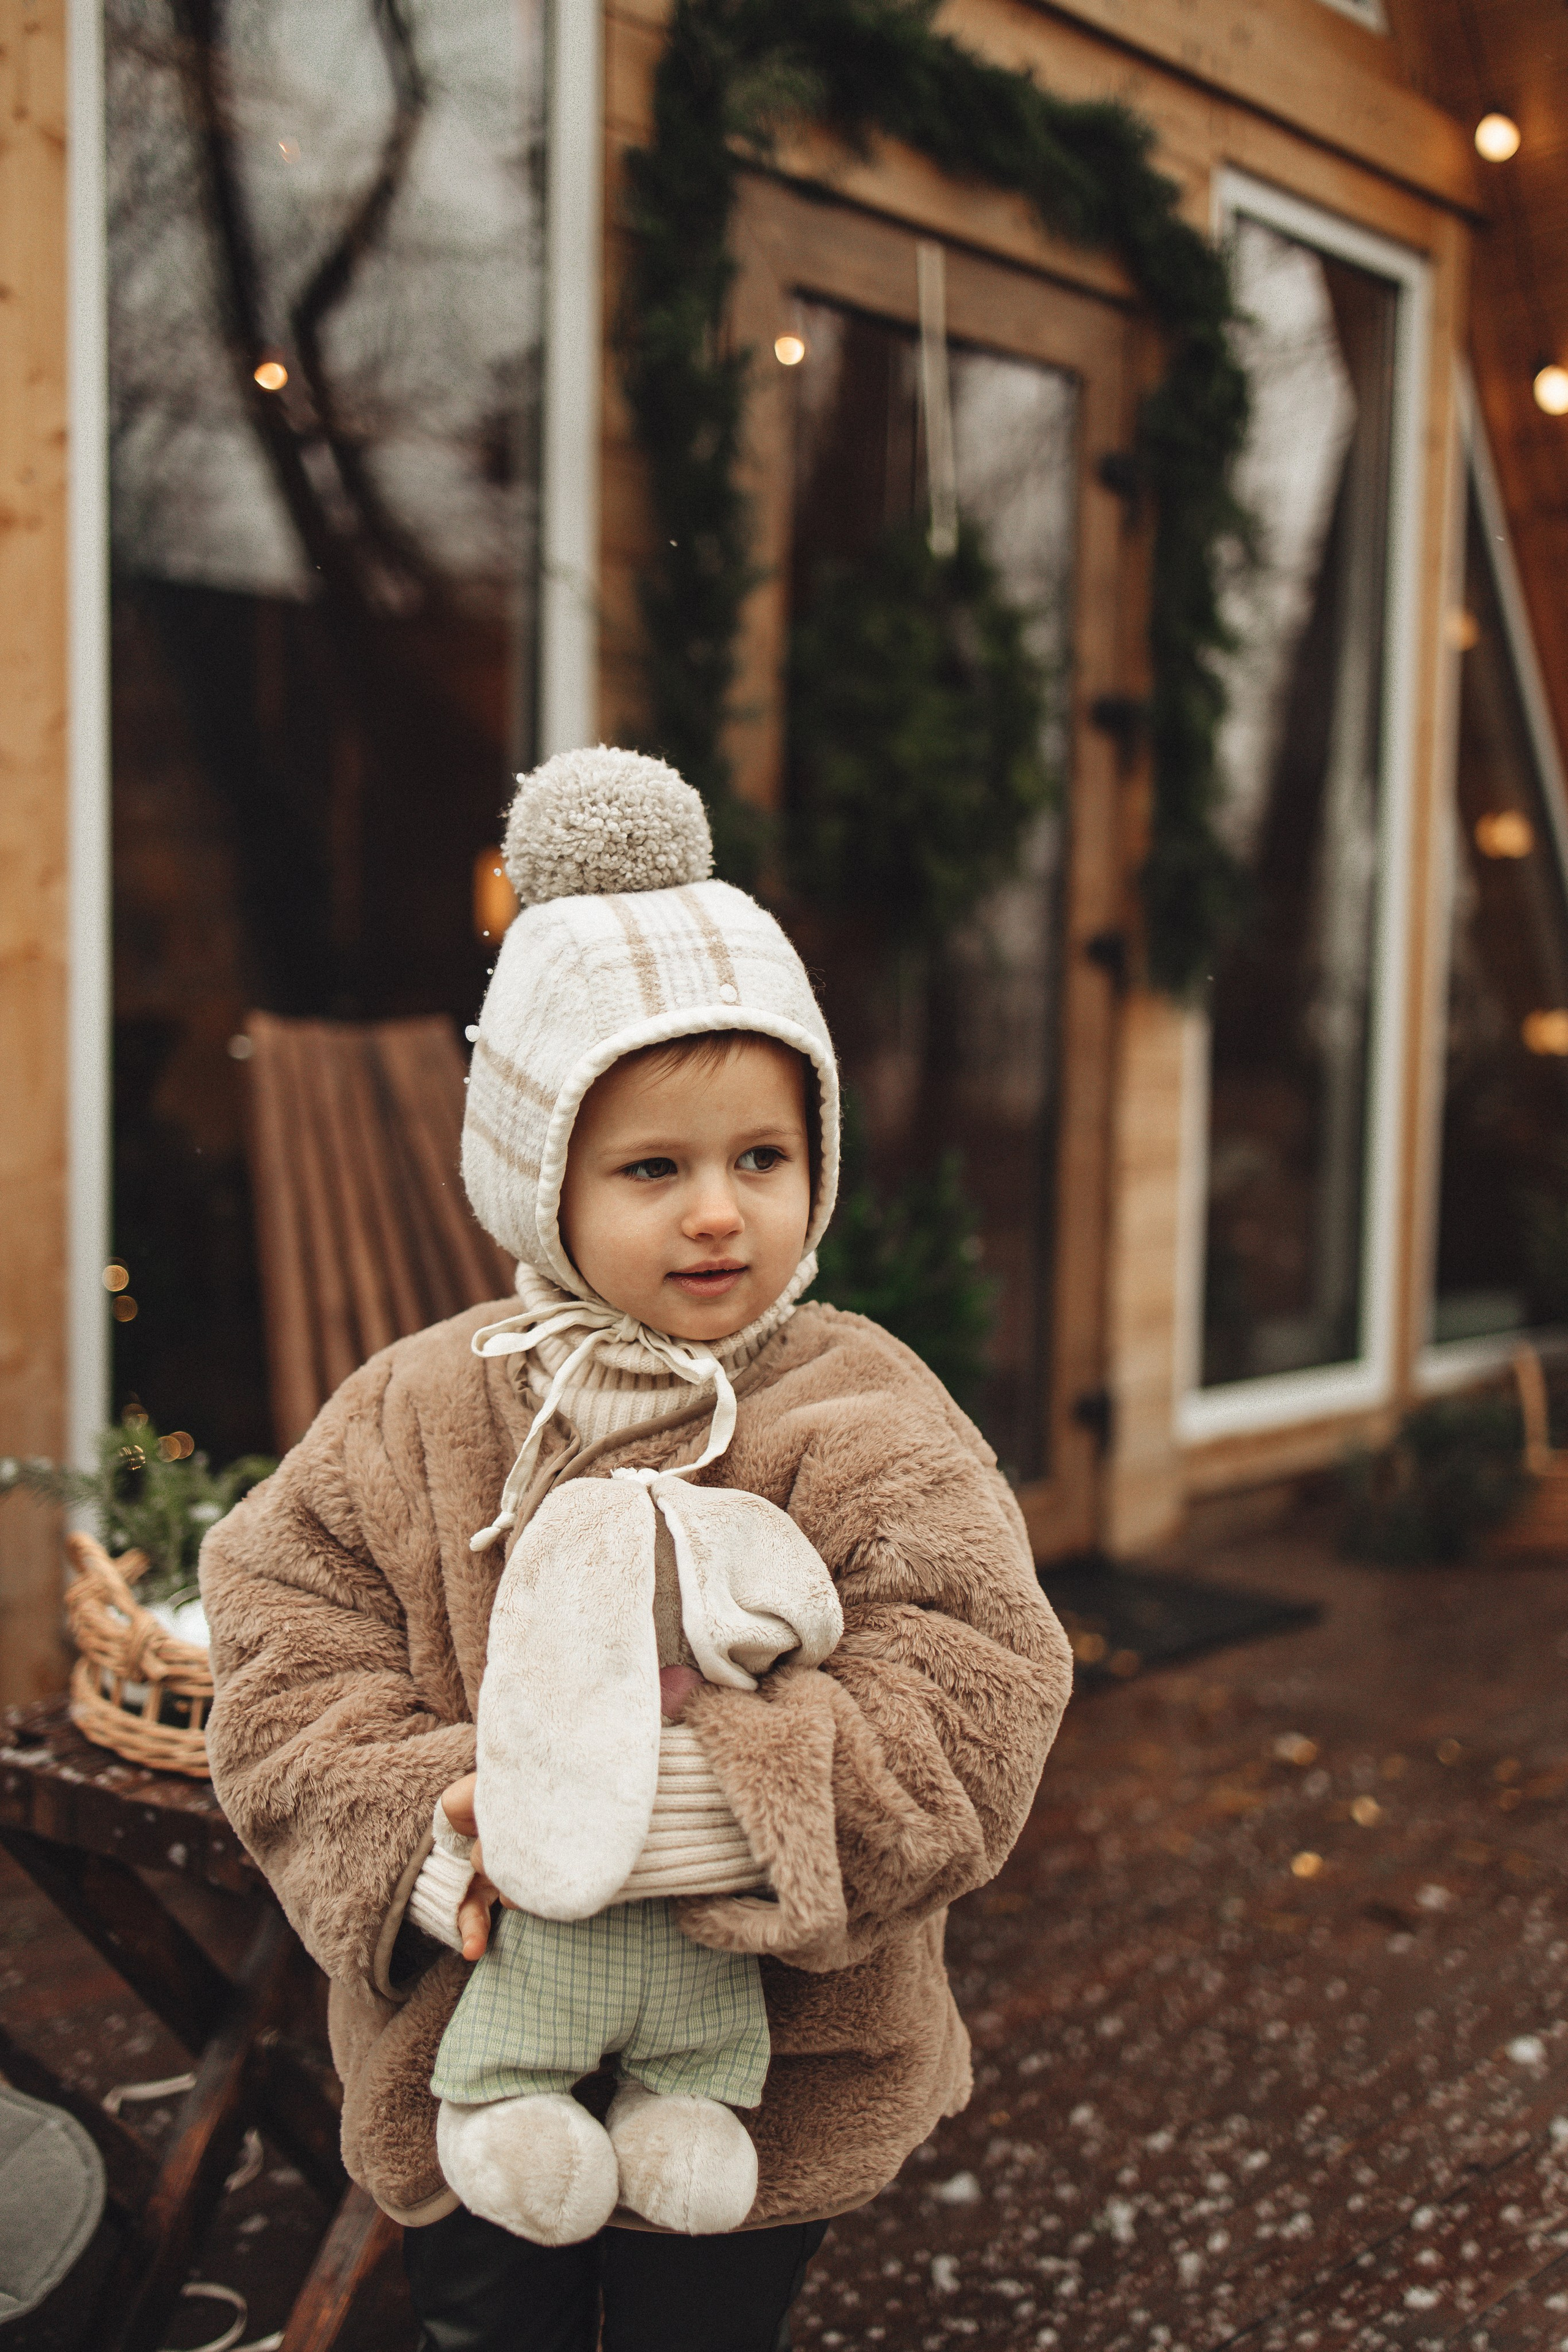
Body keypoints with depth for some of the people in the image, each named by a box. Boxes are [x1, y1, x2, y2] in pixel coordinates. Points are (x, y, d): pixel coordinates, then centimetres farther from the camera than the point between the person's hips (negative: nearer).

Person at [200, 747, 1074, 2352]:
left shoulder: (866, 1423, -15)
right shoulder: (408, 1421, -7)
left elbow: (960, 1715, -23)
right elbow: (287, 1680, -7)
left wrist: (656, 1802, -31)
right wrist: (427, 1833, -26)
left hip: (765, 2068, -1)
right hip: (463, 2055, 2)